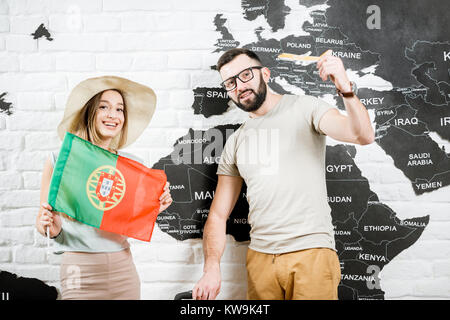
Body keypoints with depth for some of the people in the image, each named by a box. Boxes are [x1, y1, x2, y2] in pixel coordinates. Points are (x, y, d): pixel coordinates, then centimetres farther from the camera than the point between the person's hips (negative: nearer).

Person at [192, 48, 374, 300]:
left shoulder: (304, 108, 2)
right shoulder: (236, 142, 13)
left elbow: (364, 136, -13)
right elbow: (218, 215, 11)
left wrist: (346, 88, -31)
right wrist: (212, 267, -4)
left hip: (311, 251, -4)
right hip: (260, 257, 4)